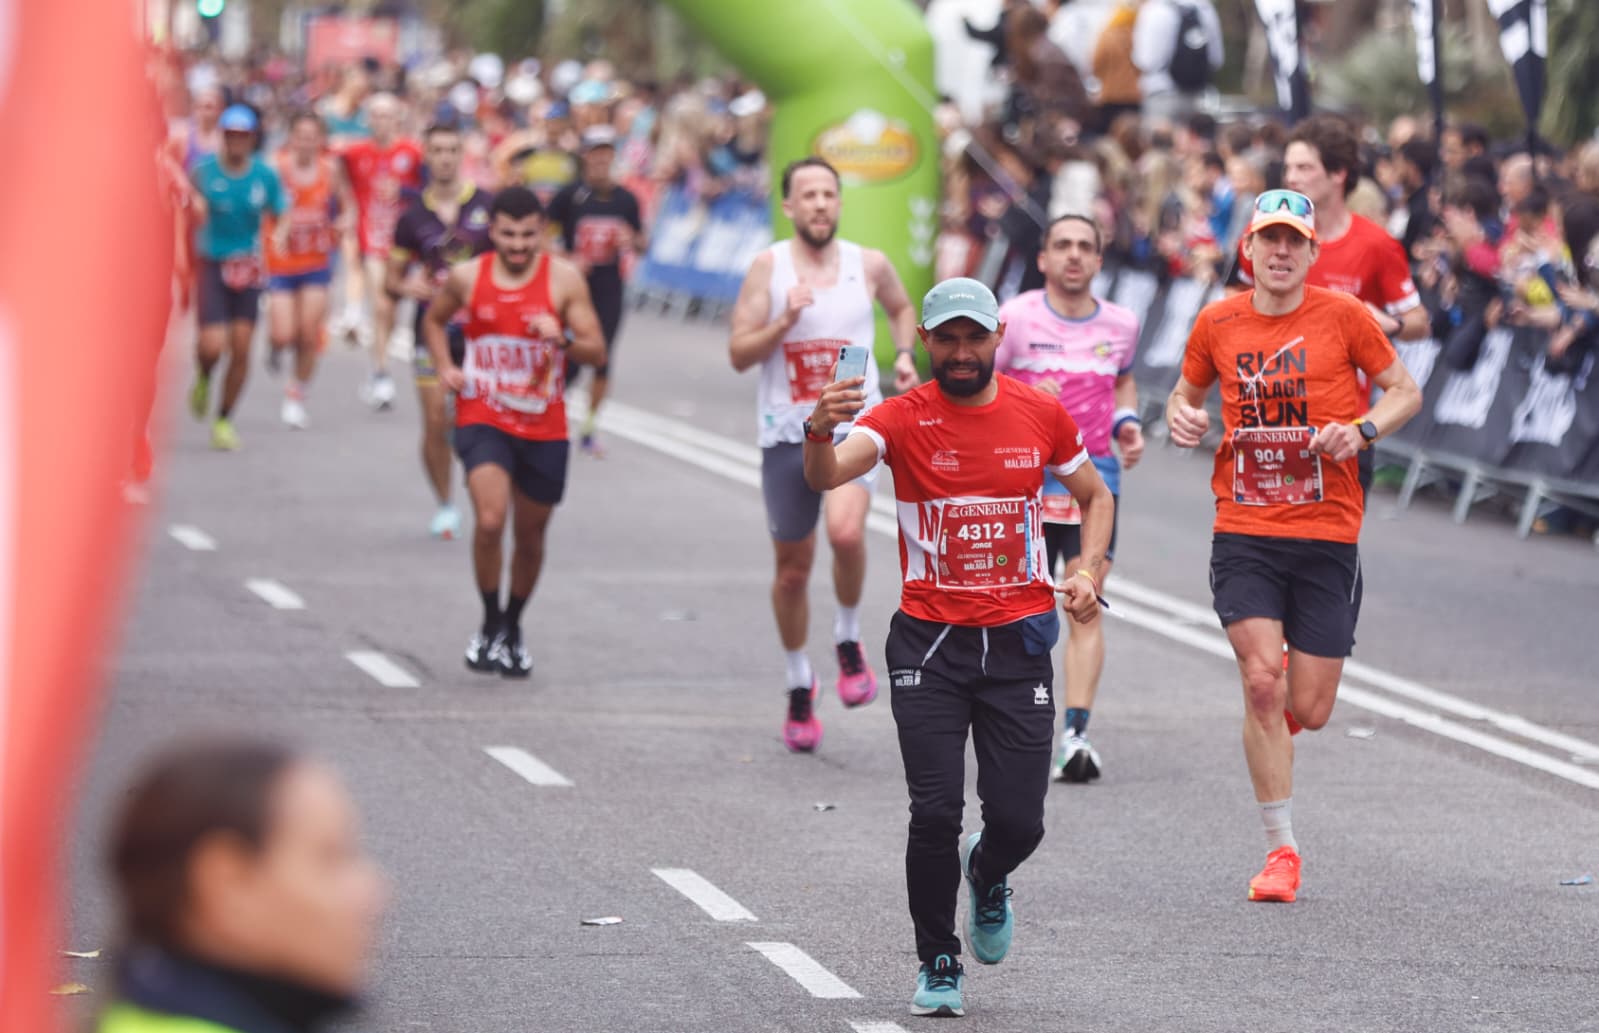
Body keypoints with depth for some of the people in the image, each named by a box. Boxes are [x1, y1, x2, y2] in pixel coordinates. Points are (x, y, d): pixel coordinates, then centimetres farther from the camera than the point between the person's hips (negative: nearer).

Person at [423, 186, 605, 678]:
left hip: (544, 428, 1)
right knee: (489, 521, -22)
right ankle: (490, 624, -2)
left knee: (530, 534, 13)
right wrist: (445, 367, 2)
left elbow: (596, 350, -5)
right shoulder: (466, 277, -1)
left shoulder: (564, 279, -5)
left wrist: (562, 340, -26)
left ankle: (513, 628, 36)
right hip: (483, 419, -1)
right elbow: (434, 320, 19)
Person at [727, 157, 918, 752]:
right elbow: (739, 355, -5)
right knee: (793, 568, 9)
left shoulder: (869, 265, 3)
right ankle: (799, 686, 30)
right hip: (786, 432, 1)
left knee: (846, 531, -28)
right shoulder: (768, 267, -2)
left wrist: (905, 353, 7)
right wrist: (784, 321, -19)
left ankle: (848, 639, -2)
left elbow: (901, 307, 25)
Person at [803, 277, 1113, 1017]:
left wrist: (1089, 570, 0)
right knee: (935, 814, -10)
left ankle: (987, 876, 34)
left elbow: (1096, 496, 18)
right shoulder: (903, 417, -6)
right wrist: (820, 434, -48)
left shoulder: (1040, 413, 2)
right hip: (928, 643, -2)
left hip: (1018, 642, 2)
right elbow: (828, 476, -25)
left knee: (1018, 820, -3)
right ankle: (938, 964, 11)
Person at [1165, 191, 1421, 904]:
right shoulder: (1217, 324, 5)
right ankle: (1281, 850, -3)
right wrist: (1181, 416, -2)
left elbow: (1405, 391, 7)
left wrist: (1361, 430, -12)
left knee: (1308, 711, -1)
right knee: (1261, 681, -15)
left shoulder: (1343, 316, -1)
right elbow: (1187, 392, 21)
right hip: (1244, 531, 1)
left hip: (1328, 533, -1)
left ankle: (1281, 704, 40)